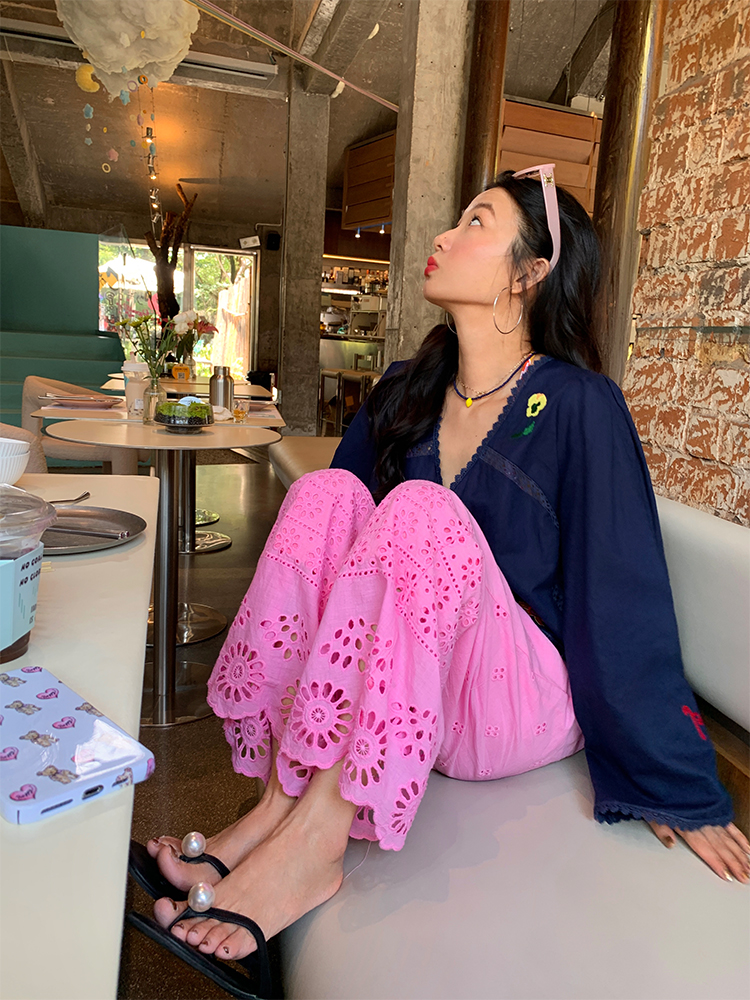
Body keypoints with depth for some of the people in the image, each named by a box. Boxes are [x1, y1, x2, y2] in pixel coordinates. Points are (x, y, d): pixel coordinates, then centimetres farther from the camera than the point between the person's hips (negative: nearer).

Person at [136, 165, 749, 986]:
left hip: (525, 703, -4)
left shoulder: (577, 406, -11)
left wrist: (679, 792, -9)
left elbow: (626, 606, -12)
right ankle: (280, 796, -23)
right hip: (392, 692, 5)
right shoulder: (404, 394, 6)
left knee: (422, 511, -29)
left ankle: (314, 835, -28)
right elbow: (337, 543, 11)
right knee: (326, 493, -17)